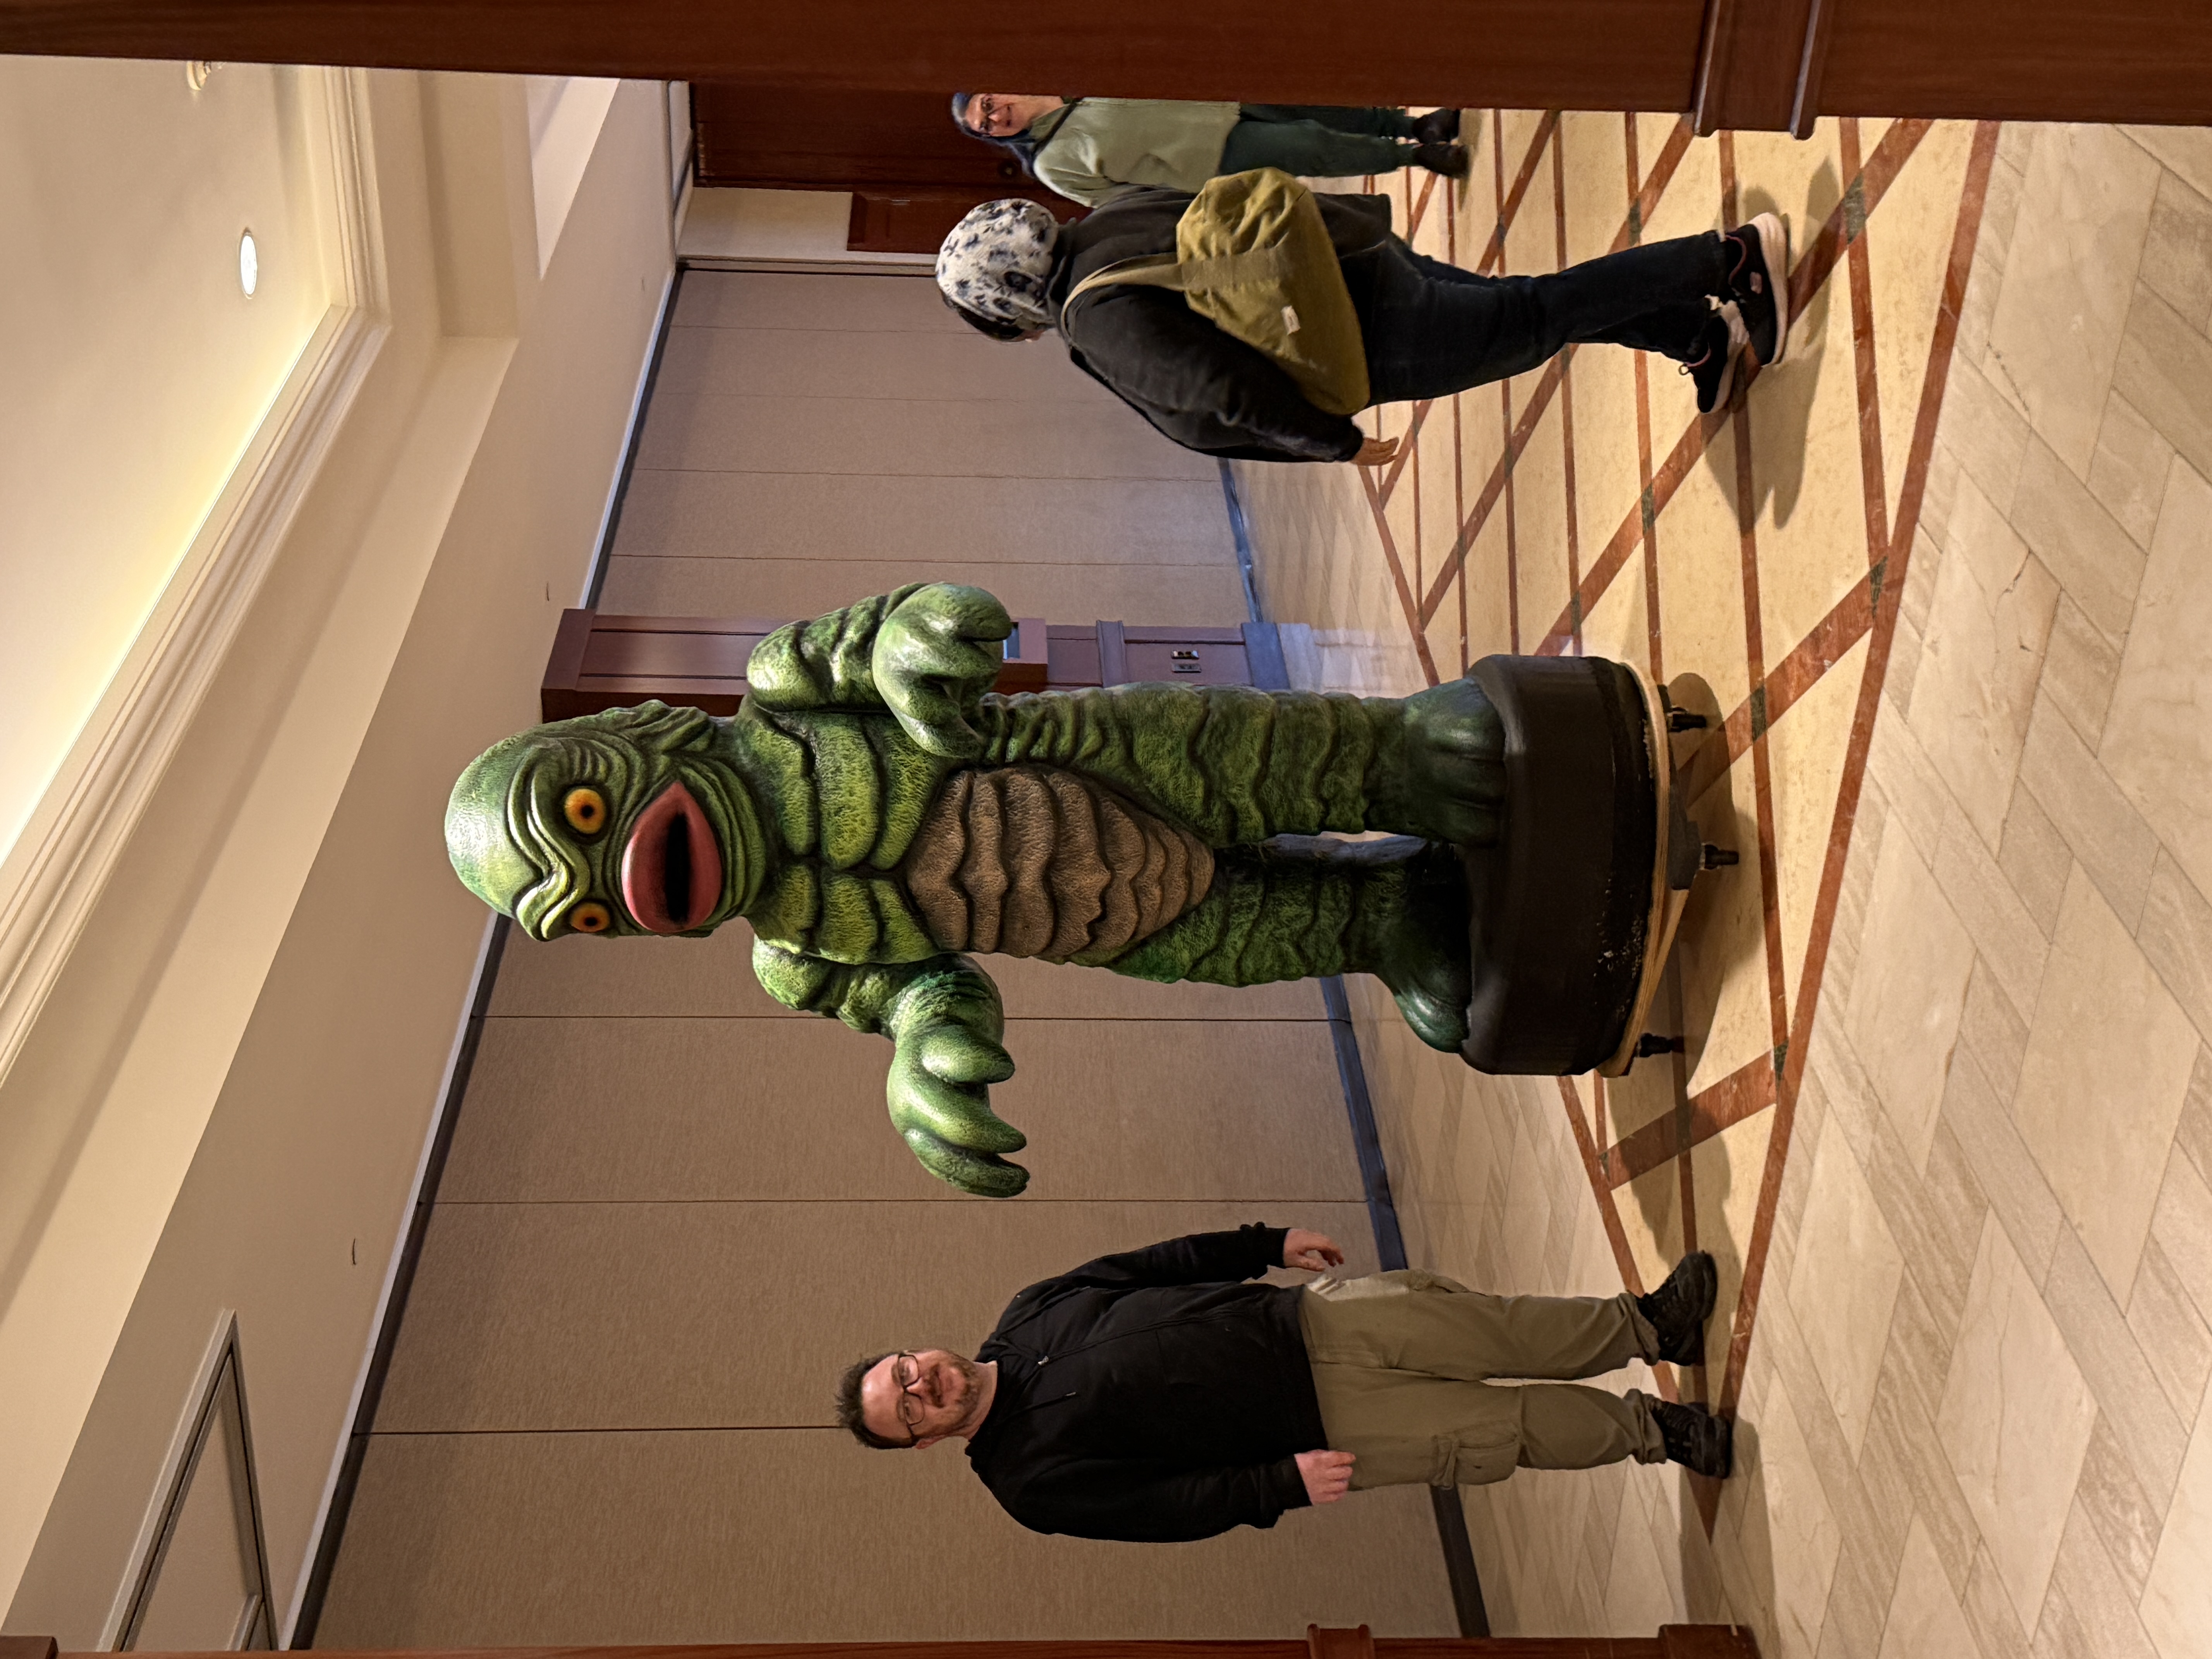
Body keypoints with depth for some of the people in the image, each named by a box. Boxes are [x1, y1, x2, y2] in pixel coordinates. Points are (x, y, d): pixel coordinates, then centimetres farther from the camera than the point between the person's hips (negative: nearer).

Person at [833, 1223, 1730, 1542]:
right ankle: (1650, 1430, 20)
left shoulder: (1031, 1313, 2)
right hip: (1318, 1428, -4)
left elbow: (1159, 1263, 10)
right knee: (1508, 1432, -6)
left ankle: (1651, 1326, 22)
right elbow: (1168, 1505, -12)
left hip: (1311, 1319, 4)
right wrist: (1284, 1482, -19)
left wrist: (1270, 1242, 7)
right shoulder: (1034, 1482, -11)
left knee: (1510, 1330, -3)